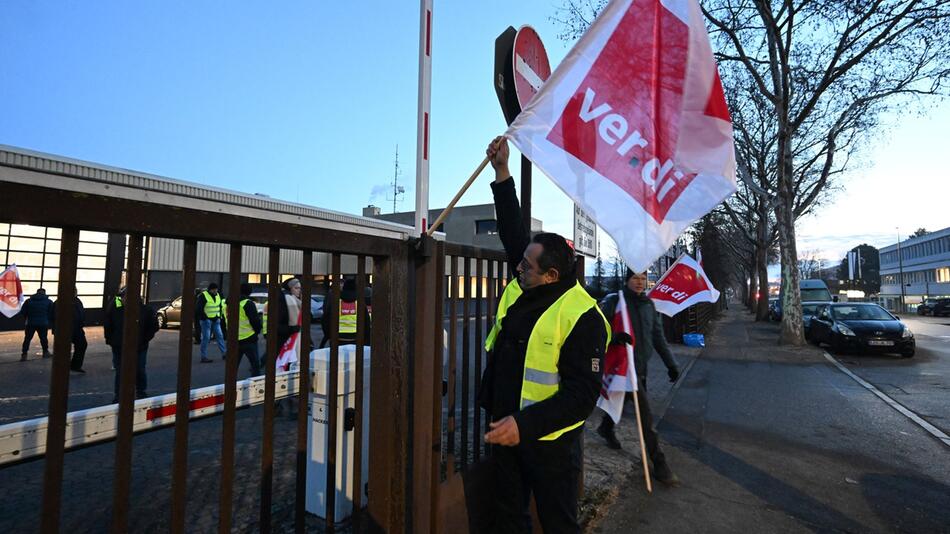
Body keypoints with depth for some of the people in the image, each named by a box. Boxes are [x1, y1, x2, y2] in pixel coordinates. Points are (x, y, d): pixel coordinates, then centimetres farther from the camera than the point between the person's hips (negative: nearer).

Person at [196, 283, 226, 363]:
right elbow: (198, 308, -12)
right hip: (206, 320, -7)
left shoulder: (218, 296, 11)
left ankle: (224, 353, 8)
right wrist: (204, 317, -15)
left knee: (220, 336, 4)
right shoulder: (203, 296, -11)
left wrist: (219, 316, 12)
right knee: (206, 338, -4)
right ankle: (204, 357, 3)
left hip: (216, 320, 7)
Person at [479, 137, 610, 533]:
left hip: (549, 440, -7)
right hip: (505, 428, 7)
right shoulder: (523, 289, -4)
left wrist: (524, 425, -35)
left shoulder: (582, 318, -24)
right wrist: (502, 172, 1)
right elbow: (513, 230, 5)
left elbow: (582, 394, -26)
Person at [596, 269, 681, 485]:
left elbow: (658, 336, 11)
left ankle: (605, 428, 48)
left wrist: (670, 363, 7)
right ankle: (659, 463, -1)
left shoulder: (648, 304, 7)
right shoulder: (614, 301, -12)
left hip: (642, 365, 7)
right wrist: (614, 336, -35)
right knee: (645, 412, -9)